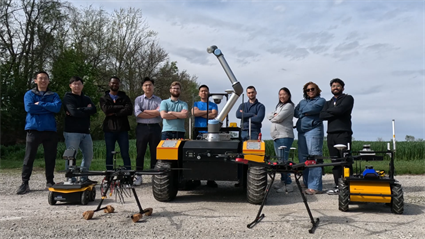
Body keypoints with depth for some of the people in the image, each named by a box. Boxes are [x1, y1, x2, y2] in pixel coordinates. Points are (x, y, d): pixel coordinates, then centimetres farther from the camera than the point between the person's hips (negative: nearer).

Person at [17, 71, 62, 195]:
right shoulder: (29, 94, 10)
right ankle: (24, 183, 5)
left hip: (50, 130, 1)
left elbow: (57, 107, -7)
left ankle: (50, 181, 15)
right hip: (34, 129, -1)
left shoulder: (54, 95, 13)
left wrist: (40, 104, -7)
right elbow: (29, 108, -9)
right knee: (29, 157, -2)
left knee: (50, 157, 4)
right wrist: (48, 108, -5)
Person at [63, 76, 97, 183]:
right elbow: (74, 112, -17)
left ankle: (84, 178, 23)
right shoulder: (68, 98, 1)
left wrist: (79, 110, -13)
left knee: (89, 155, 10)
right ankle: (71, 179, 3)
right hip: (72, 132, -6)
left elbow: (94, 109, -3)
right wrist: (86, 110, -3)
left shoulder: (86, 99, 18)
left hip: (85, 132, 6)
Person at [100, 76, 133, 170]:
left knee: (125, 154, 0)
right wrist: (121, 107, -10)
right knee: (109, 154, 5)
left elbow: (129, 110, -8)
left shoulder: (124, 97, 11)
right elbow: (106, 109, -10)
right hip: (109, 130, 1)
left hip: (122, 129, 0)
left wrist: (114, 114, -12)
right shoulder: (104, 98, 12)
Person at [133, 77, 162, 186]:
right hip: (142, 128, 0)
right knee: (140, 152, 3)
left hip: (155, 128, 1)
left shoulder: (158, 100, 9)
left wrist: (145, 111, -7)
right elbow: (137, 114, -8)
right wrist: (154, 114, -7)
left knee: (155, 153, 5)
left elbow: (159, 112, -8)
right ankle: (138, 176, 10)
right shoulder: (138, 99, 7)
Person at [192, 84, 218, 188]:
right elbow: (194, 112, -3)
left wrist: (200, 114, 0)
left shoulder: (213, 105, 17)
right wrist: (208, 112, 1)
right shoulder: (196, 104, 19)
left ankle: (210, 180, -2)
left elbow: (214, 115, -2)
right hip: (198, 132, 1)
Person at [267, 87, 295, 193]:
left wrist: (273, 117, 4)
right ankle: (283, 181, 21)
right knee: (280, 160, 12)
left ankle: (288, 184, -9)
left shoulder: (289, 106, -5)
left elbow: (279, 118, -15)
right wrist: (274, 115, -5)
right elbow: (269, 115, 14)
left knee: (283, 160, -12)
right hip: (276, 136, 9)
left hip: (284, 136, -9)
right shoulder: (278, 106, 23)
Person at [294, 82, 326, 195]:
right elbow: (295, 112, 11)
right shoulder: (302, 102, 24)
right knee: (302, 158, 4)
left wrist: (302, 112, 5)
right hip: (302, 131, 7)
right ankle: (306, 184, 11)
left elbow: (313, 109, -10)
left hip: (314, 130, -7)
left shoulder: (321, 100, 8)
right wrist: (306, 113, -2)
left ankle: (315, 186, -15)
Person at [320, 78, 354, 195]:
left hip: (343, 133, -5)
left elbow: (340, 109, -12)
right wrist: (335, 113, -6)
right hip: (331, 134, 5)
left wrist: (329, 111, 4)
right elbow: (322, 115, 5)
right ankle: (338, 186, 9)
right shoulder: (328, 103, 24)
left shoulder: (348, 98, 8)